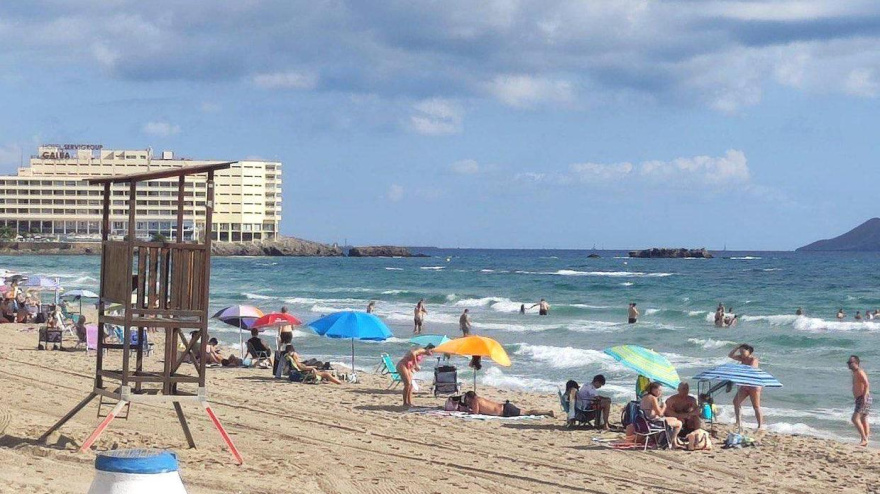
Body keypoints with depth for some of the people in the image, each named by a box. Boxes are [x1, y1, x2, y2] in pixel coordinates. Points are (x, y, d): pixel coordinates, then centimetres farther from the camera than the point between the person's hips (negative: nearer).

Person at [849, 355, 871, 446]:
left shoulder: (859, 372, -13)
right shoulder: (855, 373, 17)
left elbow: (867, 385, -23)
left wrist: (864, 397, -31)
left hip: (864, 399, -11)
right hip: (860, 399, 11)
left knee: (855, 419, -17)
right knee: (863, 420, 12)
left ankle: (864, 439, -17)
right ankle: (865, 440, 16)